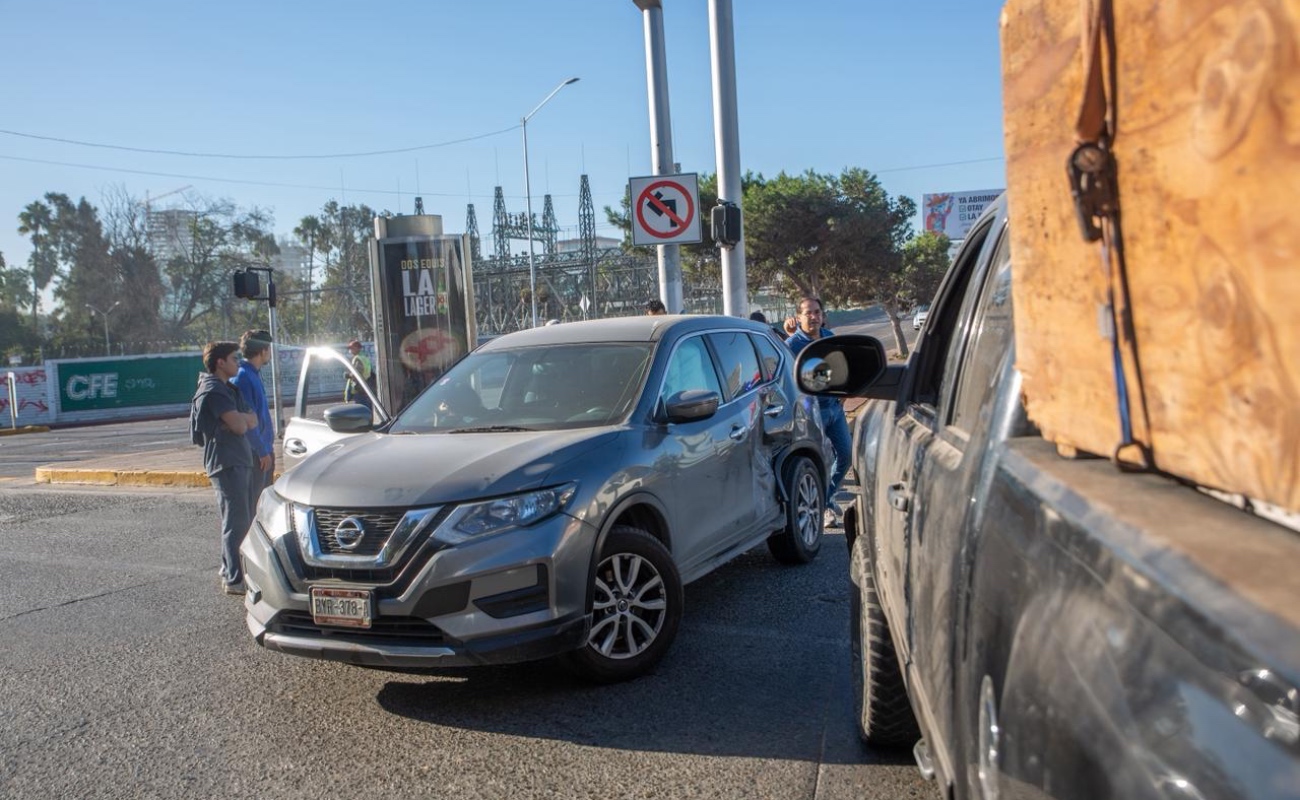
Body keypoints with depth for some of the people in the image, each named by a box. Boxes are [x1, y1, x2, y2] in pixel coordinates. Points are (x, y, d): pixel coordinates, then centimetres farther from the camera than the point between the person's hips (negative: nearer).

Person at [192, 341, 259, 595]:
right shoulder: (213, 390, -14)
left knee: (243, 519, 16)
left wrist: (244, 418, -8)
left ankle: (229, 568, 27)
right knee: (237, 521, -9)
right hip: (227, 462, -10)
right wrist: (245, 418, -2)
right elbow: (238, 426, -22)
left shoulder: (227, 388, 18)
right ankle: (234, 579, -5)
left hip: (241, 460, 10)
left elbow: (251, 422, 12)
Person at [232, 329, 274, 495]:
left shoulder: (255, 374, 12)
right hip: (254, 452, -10)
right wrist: (262, 451, -19)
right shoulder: (242, 377, -18)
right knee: (253, 502, -4)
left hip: (264, 450, 10)